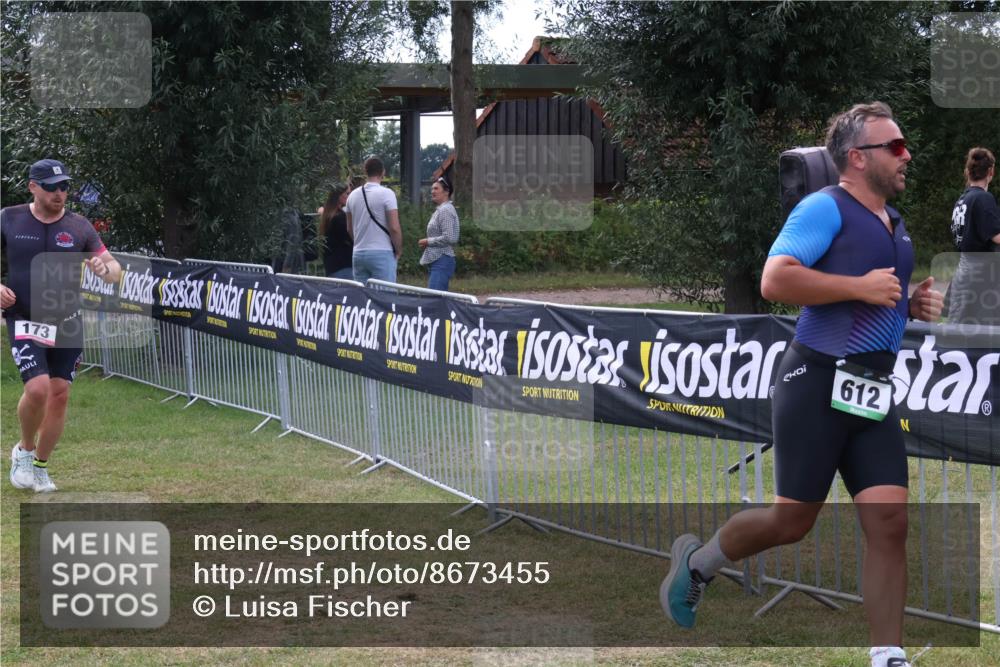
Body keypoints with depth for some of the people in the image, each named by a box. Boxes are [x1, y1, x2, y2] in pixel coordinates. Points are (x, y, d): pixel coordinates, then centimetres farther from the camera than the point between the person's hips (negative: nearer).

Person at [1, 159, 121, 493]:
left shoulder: (79, 226, 1)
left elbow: (115, 270, 2)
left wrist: (104, 268, -22)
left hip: (67, 324, 3)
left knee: (59, 394, 3)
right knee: (37, 389, -20)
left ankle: (40, 466, 22)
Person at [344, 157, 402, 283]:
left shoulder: (353, 195, 10)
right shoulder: (386, 194, -9)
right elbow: (394, 228, -13)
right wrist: (398, 251, 0)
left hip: (358, 254, 6)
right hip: (381, 254, -6)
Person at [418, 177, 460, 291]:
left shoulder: (445, 210, -12)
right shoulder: (440, 209, 20)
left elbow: (448, 238, -21)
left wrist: (428, 241, -11)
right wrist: (427, 242, 14)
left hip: (442, 261, -11)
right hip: (437, 261, 11)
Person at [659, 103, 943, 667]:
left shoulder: (895, 223, 18)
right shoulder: (826, 208, -8)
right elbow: (775, 281, -20)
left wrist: (915, 305, 12)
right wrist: (860, 287, -19)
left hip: (873, 393, 7)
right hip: (819, 383, -7)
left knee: (890, 521, -5)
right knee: (793, 521, 2)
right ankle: (697, 561, 29)